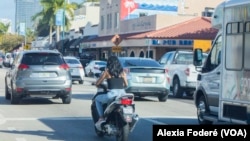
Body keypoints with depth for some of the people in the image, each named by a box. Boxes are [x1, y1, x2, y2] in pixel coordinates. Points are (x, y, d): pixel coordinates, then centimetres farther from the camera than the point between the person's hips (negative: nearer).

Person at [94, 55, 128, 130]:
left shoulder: (107, 71, 3)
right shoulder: (122, 72, 12)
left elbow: (97, 83, 8)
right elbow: (126, 84, 16)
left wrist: (97, 84, 32)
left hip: (112, 94, -3)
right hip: (122, 94, 4)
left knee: (97, 99, 23)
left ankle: (101, 118, 7)